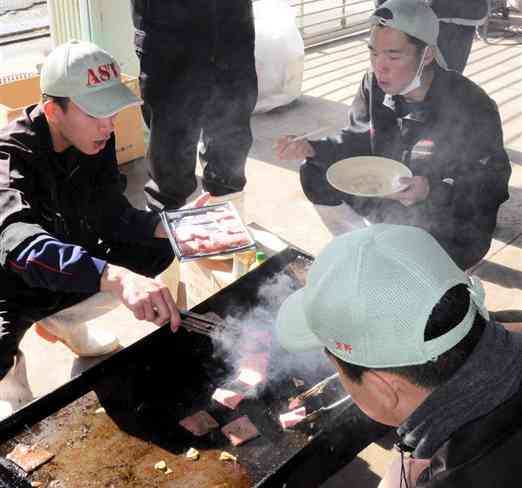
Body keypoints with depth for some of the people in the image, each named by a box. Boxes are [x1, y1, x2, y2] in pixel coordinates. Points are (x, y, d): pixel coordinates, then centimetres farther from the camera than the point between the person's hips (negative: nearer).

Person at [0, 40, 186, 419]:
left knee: (158, 251, -1)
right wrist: (115, 277, -65)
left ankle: (61, 320, 16)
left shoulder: (95, 139, -11)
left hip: (74, 271, 7)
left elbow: (113, 213, -3)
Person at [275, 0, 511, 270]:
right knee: (315, 175, -3)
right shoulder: (374, 84, -11)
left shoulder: (472, 107, -27)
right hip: (387, 194, 6)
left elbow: (493, 180, -19)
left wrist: (432, 190, -37)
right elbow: (356, 141, 1)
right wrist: (310, 149, -19)